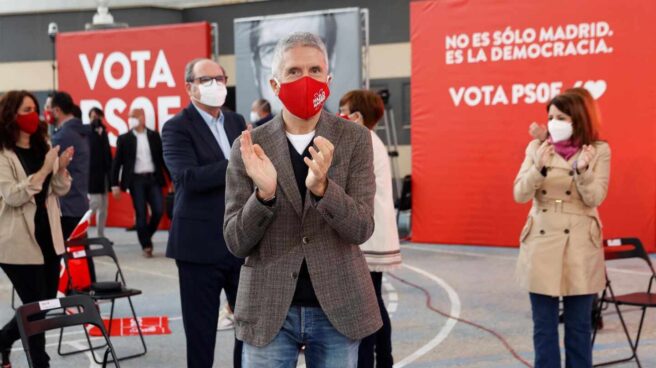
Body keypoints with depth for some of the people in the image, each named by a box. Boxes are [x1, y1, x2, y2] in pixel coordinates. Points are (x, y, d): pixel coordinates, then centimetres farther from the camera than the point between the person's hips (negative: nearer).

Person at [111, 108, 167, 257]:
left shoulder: (154, 136, 7)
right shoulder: (124, 139, 2)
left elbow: (162, 158, 10)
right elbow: (117, 162, 2)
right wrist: (115, 185, -4)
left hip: (153, 178, 2)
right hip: (136, 180, -2)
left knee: (158, 210, -5)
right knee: (141, 214, -2)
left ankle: (147, 235, 21)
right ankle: (146, 246, 6)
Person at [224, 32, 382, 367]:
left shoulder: (355, 140, -2)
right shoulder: (249, 148, -1)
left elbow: (361, 229, -9)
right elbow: (236, 243, -3)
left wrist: (322, 186, -27)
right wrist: (264, 194, -21)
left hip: (336, 307, 0)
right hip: (268, 310, 0)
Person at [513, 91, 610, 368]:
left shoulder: (599, 151, -2)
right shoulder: (536, 148, 4)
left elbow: (594, 199, -8)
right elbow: (520, 195, -3)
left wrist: (582, 169, -25)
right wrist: (539, 167, -19)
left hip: (580, 246, -2)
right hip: (541, 244, 2)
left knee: (579, 326, 7)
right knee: (543, 326, 7)